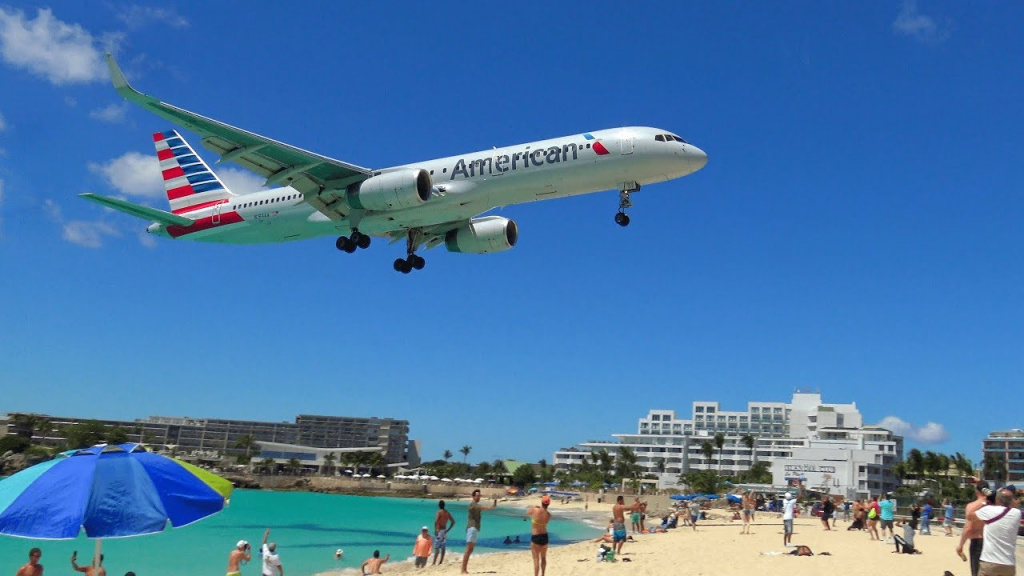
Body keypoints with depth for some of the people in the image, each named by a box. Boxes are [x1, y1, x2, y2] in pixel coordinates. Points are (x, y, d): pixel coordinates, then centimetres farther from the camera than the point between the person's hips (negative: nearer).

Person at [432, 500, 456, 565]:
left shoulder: (439, 512, -10)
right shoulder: (447, 513, 9)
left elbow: (436, 521, -24)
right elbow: (453, 522, 13)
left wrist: (435, 530, -20)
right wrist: (448, 530, 12)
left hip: (439, 531, -6)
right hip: (444, 531, 6)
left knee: (436, 547, -7)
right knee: (443, 547, 9)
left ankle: (434, 562, -10)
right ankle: (441, 561, 10)